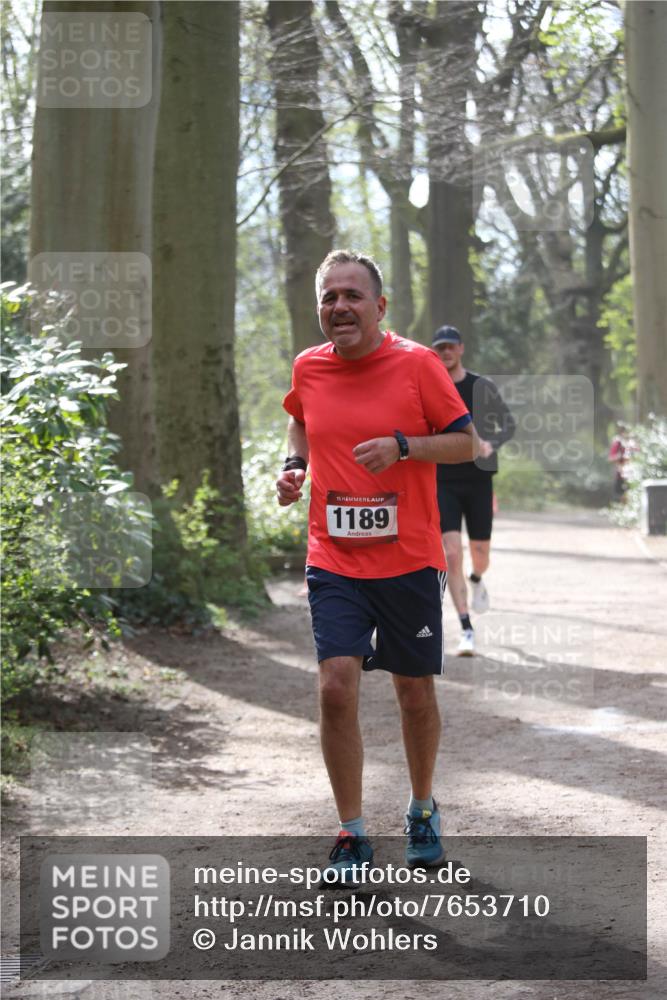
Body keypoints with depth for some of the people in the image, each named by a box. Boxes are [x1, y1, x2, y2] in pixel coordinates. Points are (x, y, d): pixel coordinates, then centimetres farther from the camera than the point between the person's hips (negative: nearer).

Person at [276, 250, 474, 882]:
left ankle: (423, 812, 34)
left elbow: (465, 442, -2)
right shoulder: (308, 368, 4)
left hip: (409, 562, -1)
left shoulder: (416, 363, -6)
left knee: (416, 694, 9)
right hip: (334, 563, 2)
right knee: (336, 687, -12)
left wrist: (402, 446, -18)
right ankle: (352, 837, 0)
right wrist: (295, 463, 5)